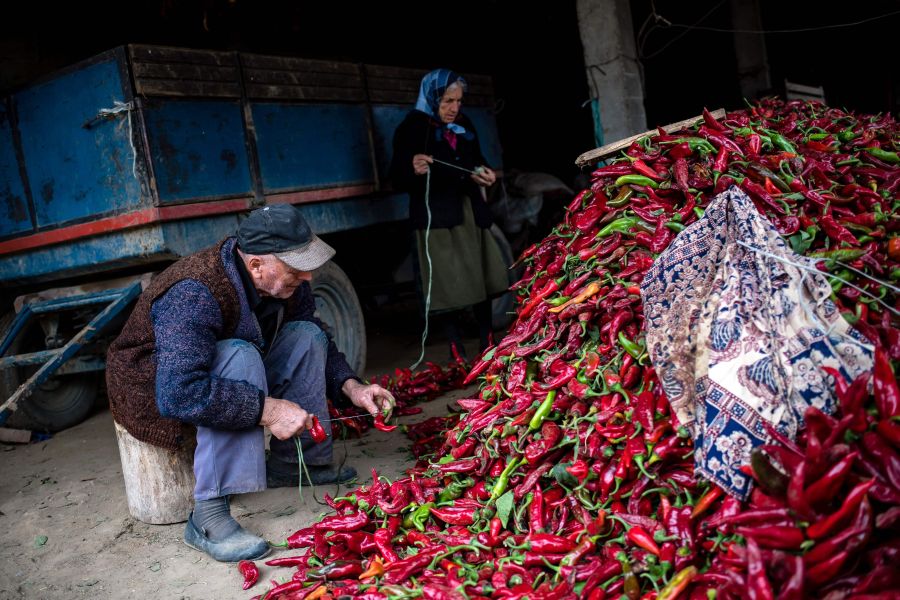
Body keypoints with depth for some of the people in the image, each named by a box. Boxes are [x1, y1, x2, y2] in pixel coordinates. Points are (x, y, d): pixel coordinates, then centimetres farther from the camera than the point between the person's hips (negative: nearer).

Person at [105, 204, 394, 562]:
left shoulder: (286, 285, -10)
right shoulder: (194, 294, -35)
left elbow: (317, 345, 6)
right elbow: (180, 393, -44)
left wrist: (351, 387, -11)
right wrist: (267, 409, -41)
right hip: (154, 394, -8)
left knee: (307, 335, -8)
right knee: (239, 356, -36)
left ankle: (290, 465, 0)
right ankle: (208, 516, -32)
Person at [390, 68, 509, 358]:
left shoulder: (464, 125, 12)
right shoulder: (411, 129, -5)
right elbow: (398, 179, -10)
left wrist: (484, 174, 2)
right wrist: (414, 171, -31)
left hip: (470, 212, 6)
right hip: (437, 218, -6)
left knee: (482, 278, 7)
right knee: (449, 287, -7)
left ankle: (487, 347, 19)